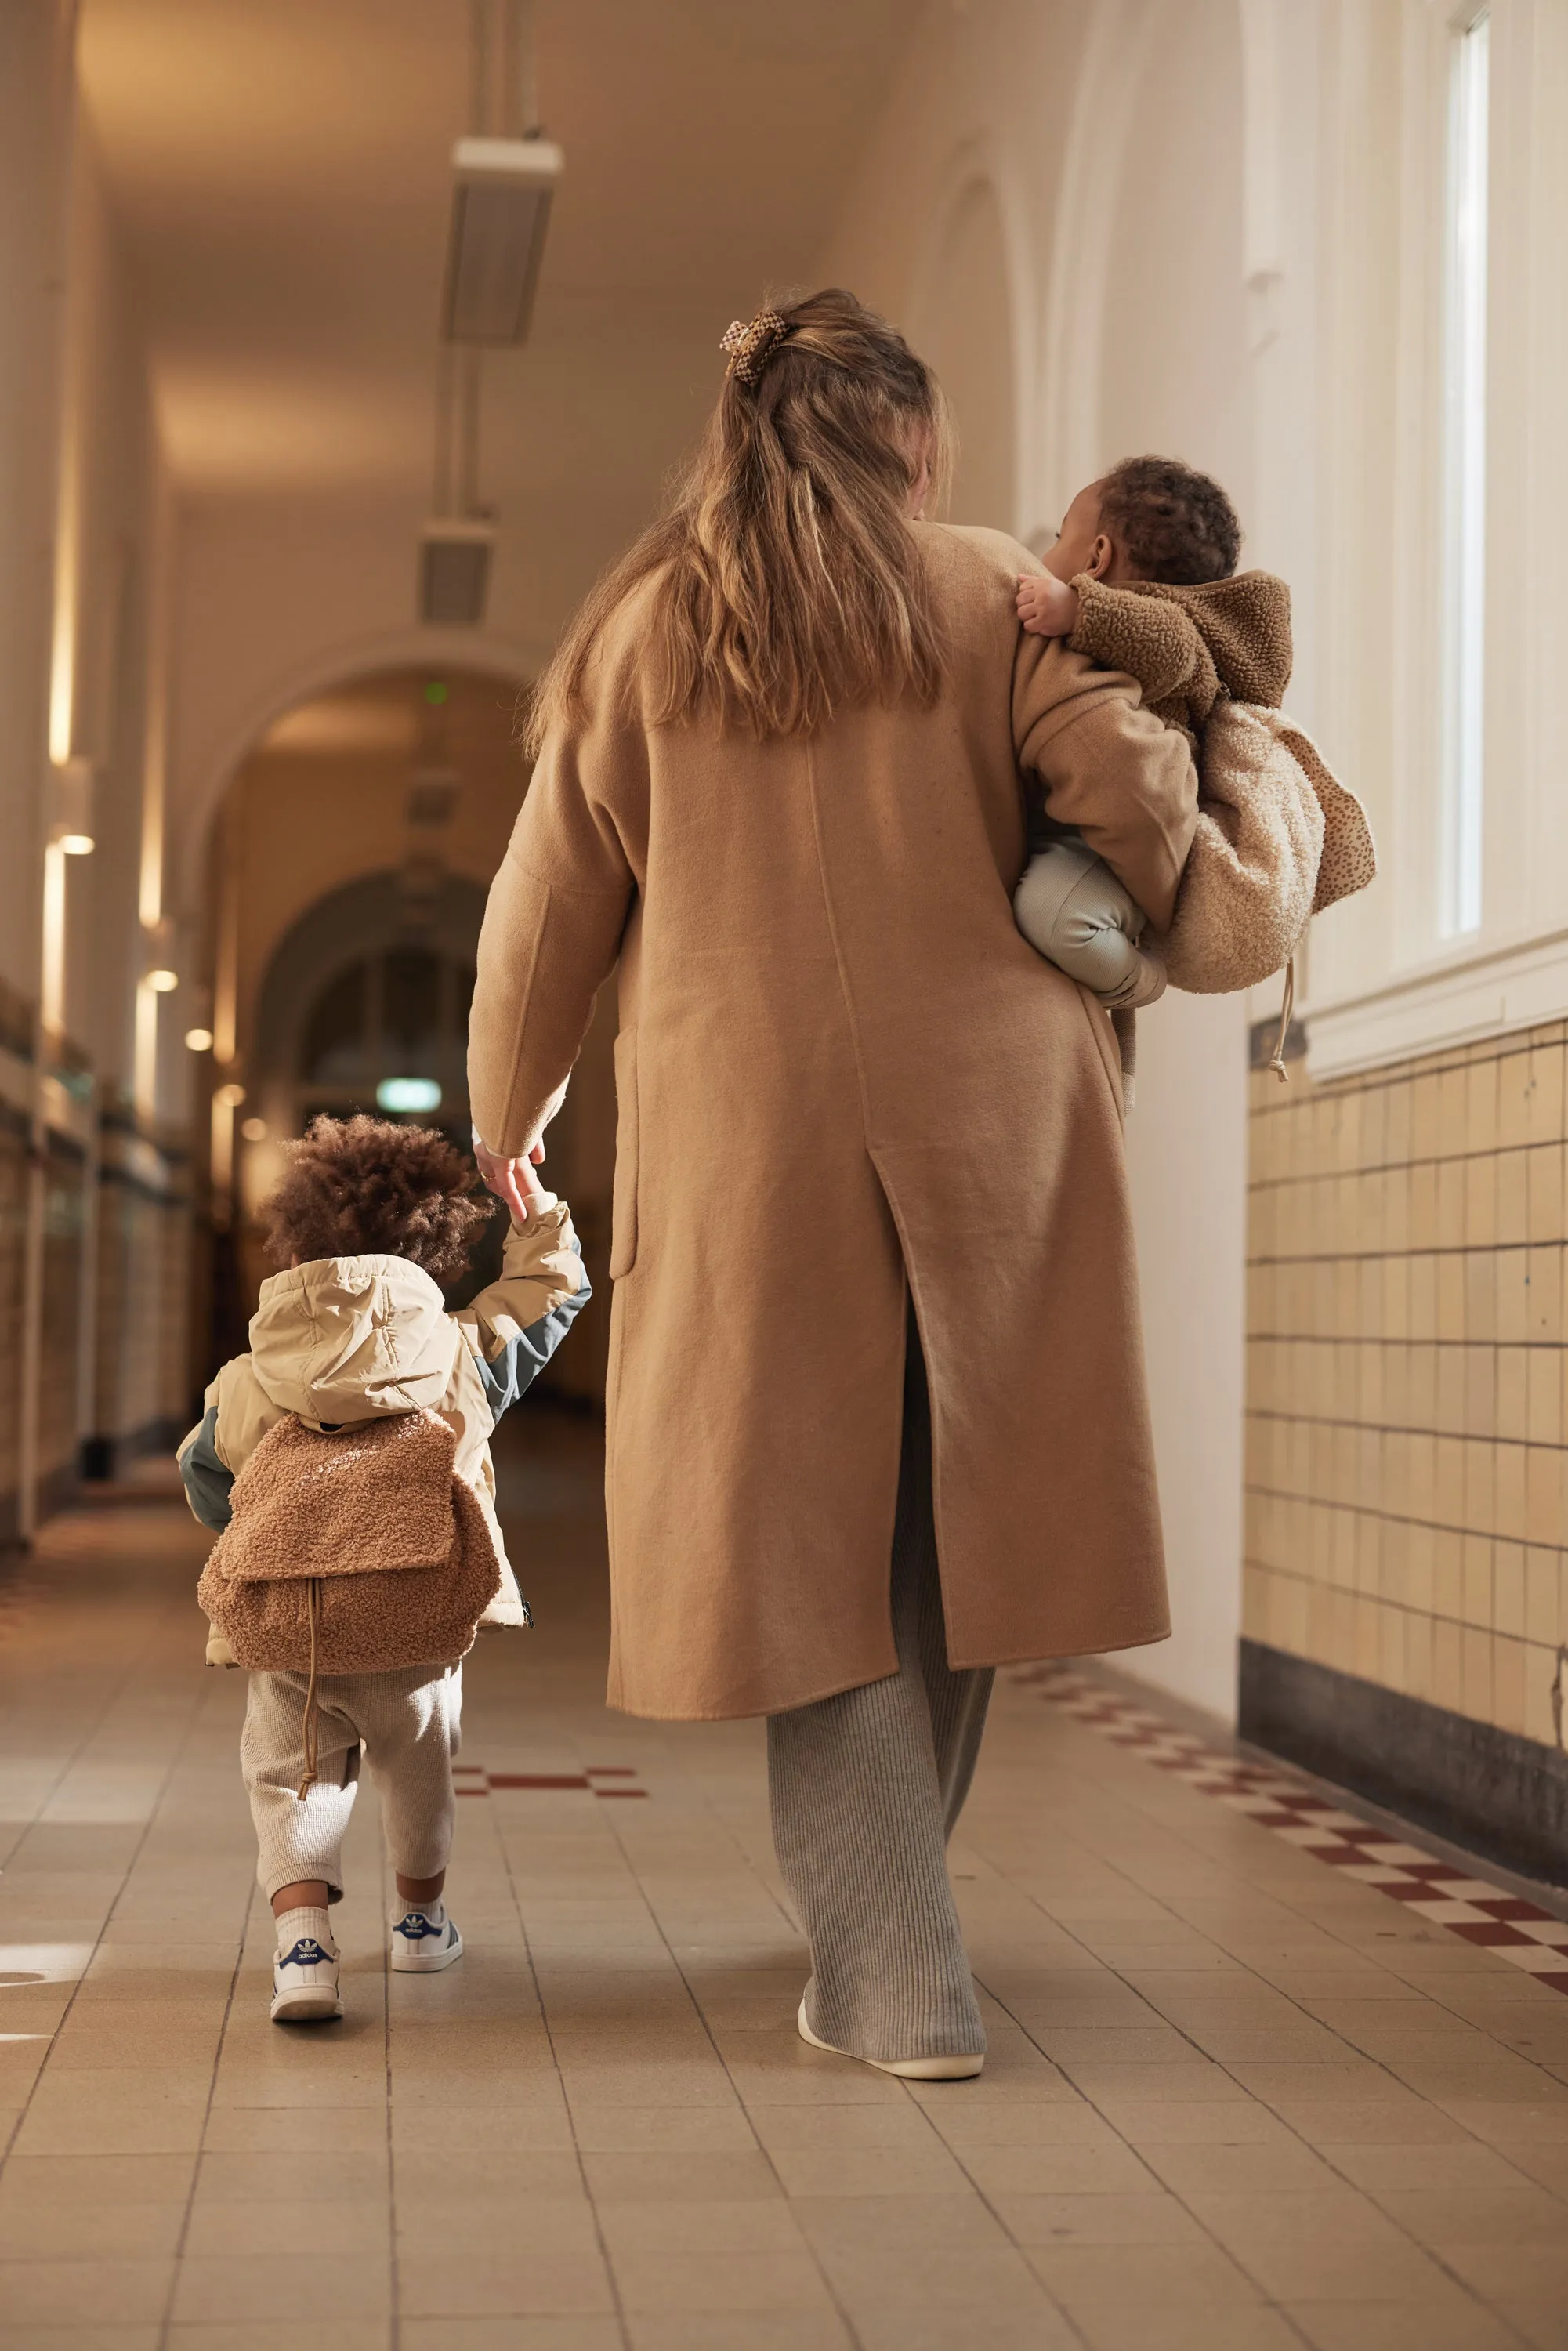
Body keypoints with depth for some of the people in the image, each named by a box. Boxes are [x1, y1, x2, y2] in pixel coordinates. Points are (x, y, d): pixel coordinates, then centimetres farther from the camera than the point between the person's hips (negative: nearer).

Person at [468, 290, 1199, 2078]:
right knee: (952, 1523, 16)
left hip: (749, 1141, 0)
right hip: (988, 1111, 0)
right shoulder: (989, 594, 4)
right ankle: (877, 1905, 31)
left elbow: (548, 911, 10)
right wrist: (1156, 921, 13)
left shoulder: (642, 630, 7)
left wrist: (508, 1115, 25)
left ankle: (893, 1981, 2)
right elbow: (1129, 785, -9)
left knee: (812, 1543, 5)